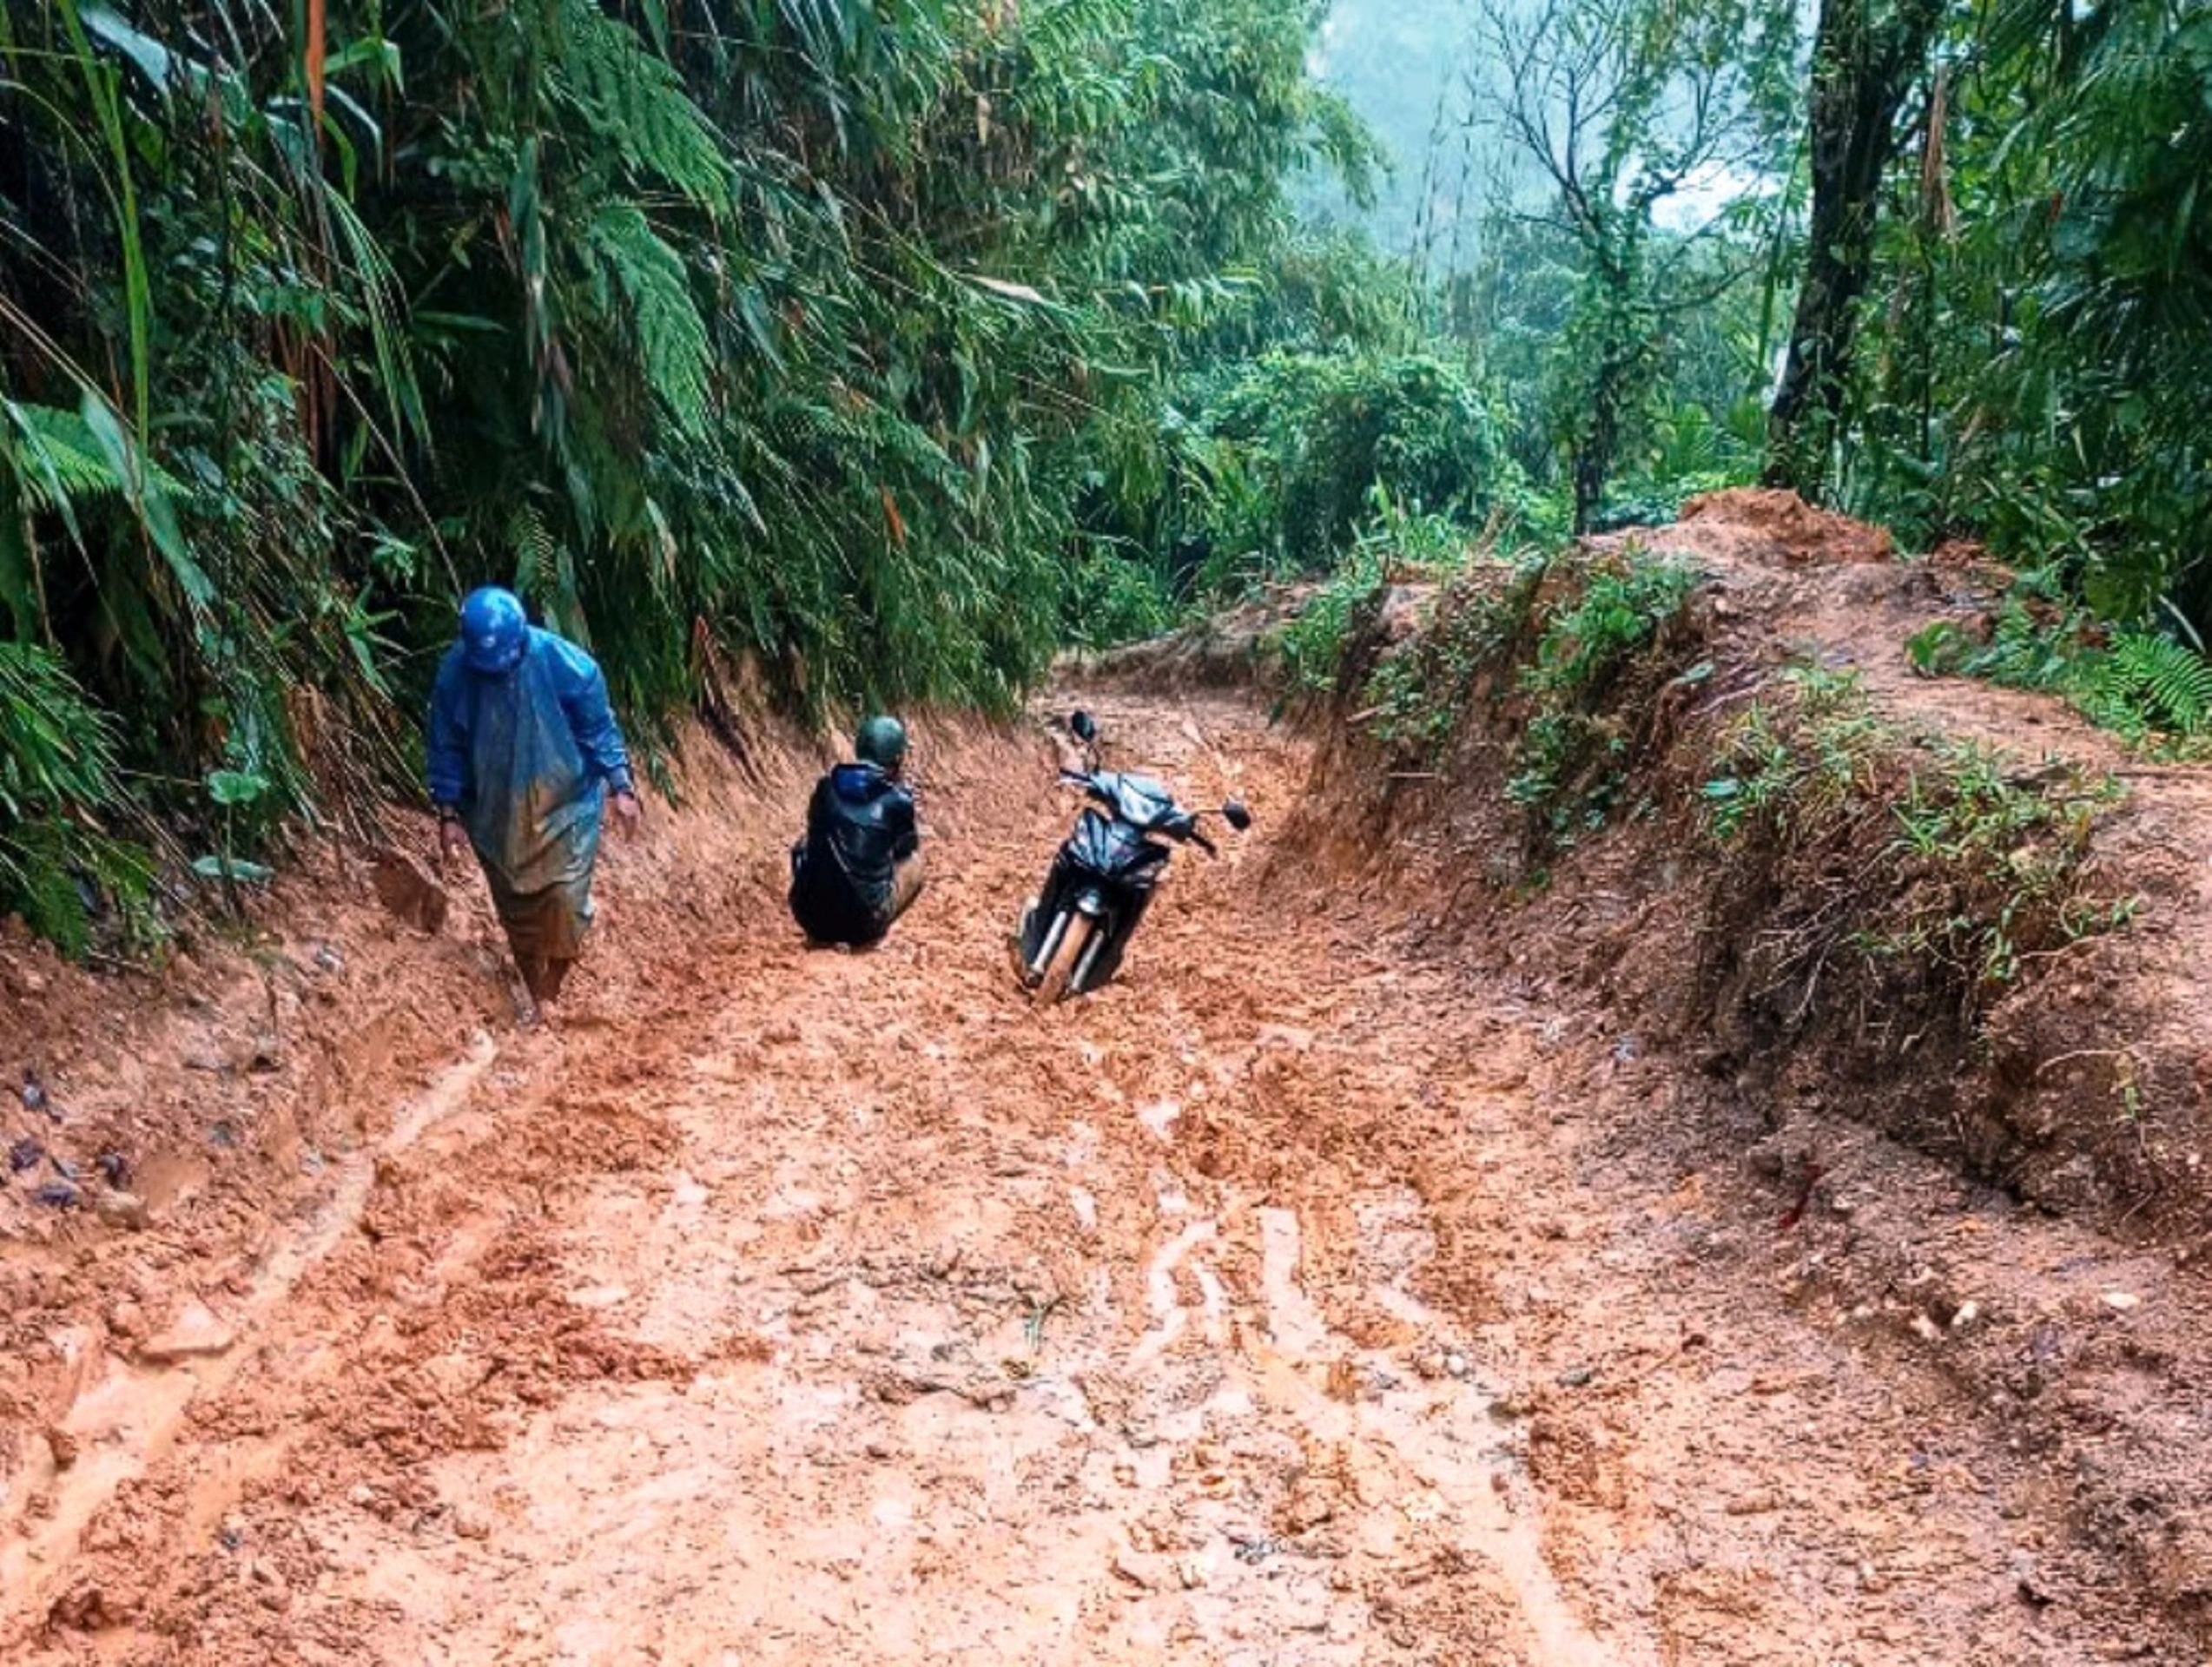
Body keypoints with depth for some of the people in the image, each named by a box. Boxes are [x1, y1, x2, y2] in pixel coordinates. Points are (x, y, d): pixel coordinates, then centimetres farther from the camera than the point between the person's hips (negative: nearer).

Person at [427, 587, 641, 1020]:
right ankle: (535, 994, 33)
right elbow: (446, 747, -5)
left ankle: (550, 994, 17)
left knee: (565, 902, -5)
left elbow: (600, 729, -9)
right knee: (516, 908, 13)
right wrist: (448, 814, -4)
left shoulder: (566, 664, -22)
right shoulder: (454, 671, -16)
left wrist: (621, 788, -10)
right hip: (495, 813, 2)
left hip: (564, 805, -2)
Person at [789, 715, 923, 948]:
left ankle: (822, 933, 22)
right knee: (914, 861, 22)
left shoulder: (825, 788, 7)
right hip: (863, 921, -3)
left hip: (810, 917, 3)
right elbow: (908, 849, 17)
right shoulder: (898, 802, -2)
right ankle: (867, 936, 8)